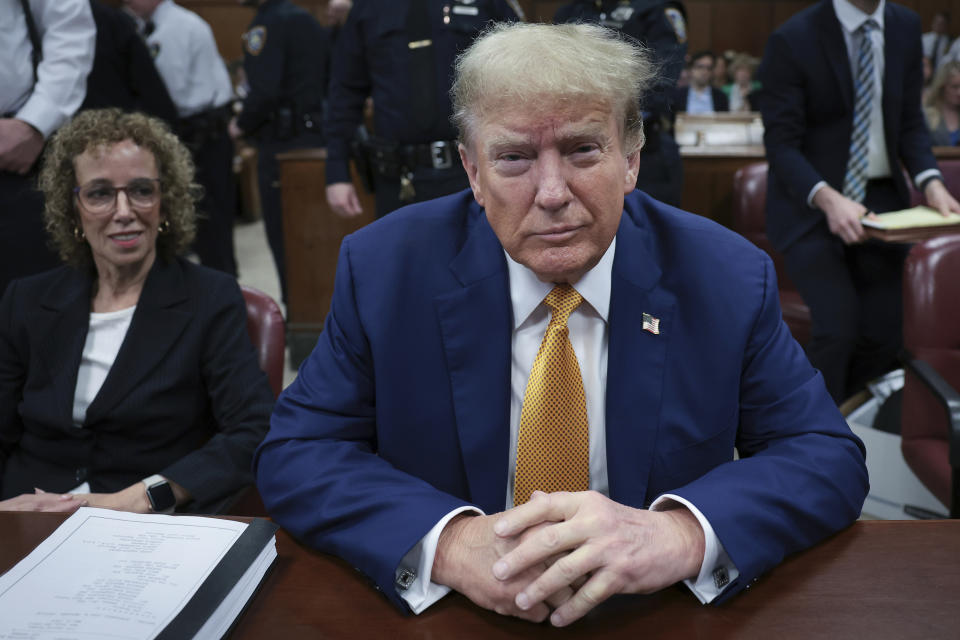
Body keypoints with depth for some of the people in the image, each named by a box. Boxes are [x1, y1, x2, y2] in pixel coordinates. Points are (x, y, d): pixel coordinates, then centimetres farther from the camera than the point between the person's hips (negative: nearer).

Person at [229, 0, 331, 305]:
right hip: (317, 135, 8)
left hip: (282, 142, -8)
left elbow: (264, 91, -22)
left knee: (282, 233, 0)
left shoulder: (266, 25, -13)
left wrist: (242, 126, -7)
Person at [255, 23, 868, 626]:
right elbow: (295, 453, -9)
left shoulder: (728, 279, -8)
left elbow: (829, 457, -8)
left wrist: (684, 533, -28)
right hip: (452, 612, -1)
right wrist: (447, 541, -27)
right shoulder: (384, 269, -9)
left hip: (660, 615, 2)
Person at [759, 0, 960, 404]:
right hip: (809, 202, -5)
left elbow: (910, 122, 10)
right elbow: (781, 145, -14)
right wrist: (827, 199, -30)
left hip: (881, 197, 5)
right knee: (838, 329, -20)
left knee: (886, 335, -5)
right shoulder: (793, 40, -12)